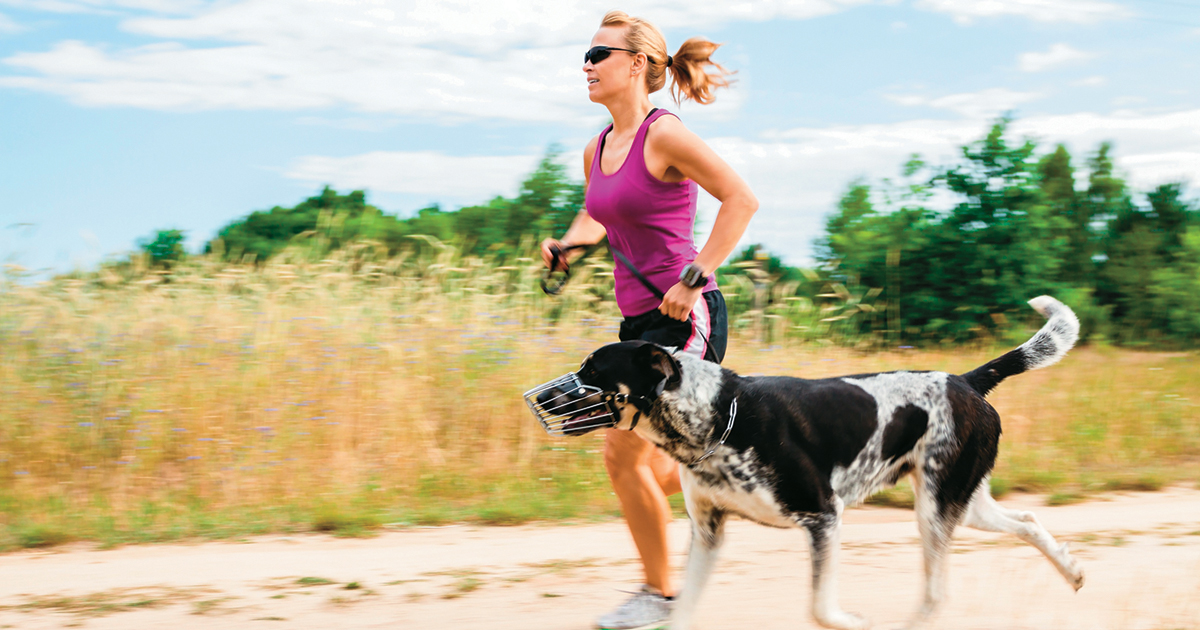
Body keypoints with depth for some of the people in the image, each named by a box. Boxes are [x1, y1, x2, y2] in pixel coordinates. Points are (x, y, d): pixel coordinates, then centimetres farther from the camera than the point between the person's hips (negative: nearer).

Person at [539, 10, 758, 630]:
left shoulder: (663, 134, -12)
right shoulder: (597, 148, 11)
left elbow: (741, 199, -17)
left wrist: (694, 279, -20)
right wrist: (568, 243, 8)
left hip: (685, 320, -9)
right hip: (640, 320, 9)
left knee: (623, 453, -9)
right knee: (647, 466, 12)